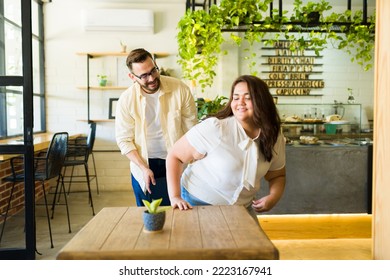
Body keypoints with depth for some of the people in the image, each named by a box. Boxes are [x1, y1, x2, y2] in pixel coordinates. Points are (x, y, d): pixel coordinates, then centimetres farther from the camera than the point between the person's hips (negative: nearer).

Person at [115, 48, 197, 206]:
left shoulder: (180, 89, -12)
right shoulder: (126, 100, -10)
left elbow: (191, 129, -6)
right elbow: (124, 140, -6)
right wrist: (144, 168, -13)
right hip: (143, 165, 1)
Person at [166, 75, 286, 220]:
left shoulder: (275, 138, -6)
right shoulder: (215, 128, -24)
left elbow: (278, 176, 9)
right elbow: (175, 156, -18)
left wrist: (273, 197, -11)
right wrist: (174, 197, -25)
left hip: (242, 208, 5)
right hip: (197, 203, -4)